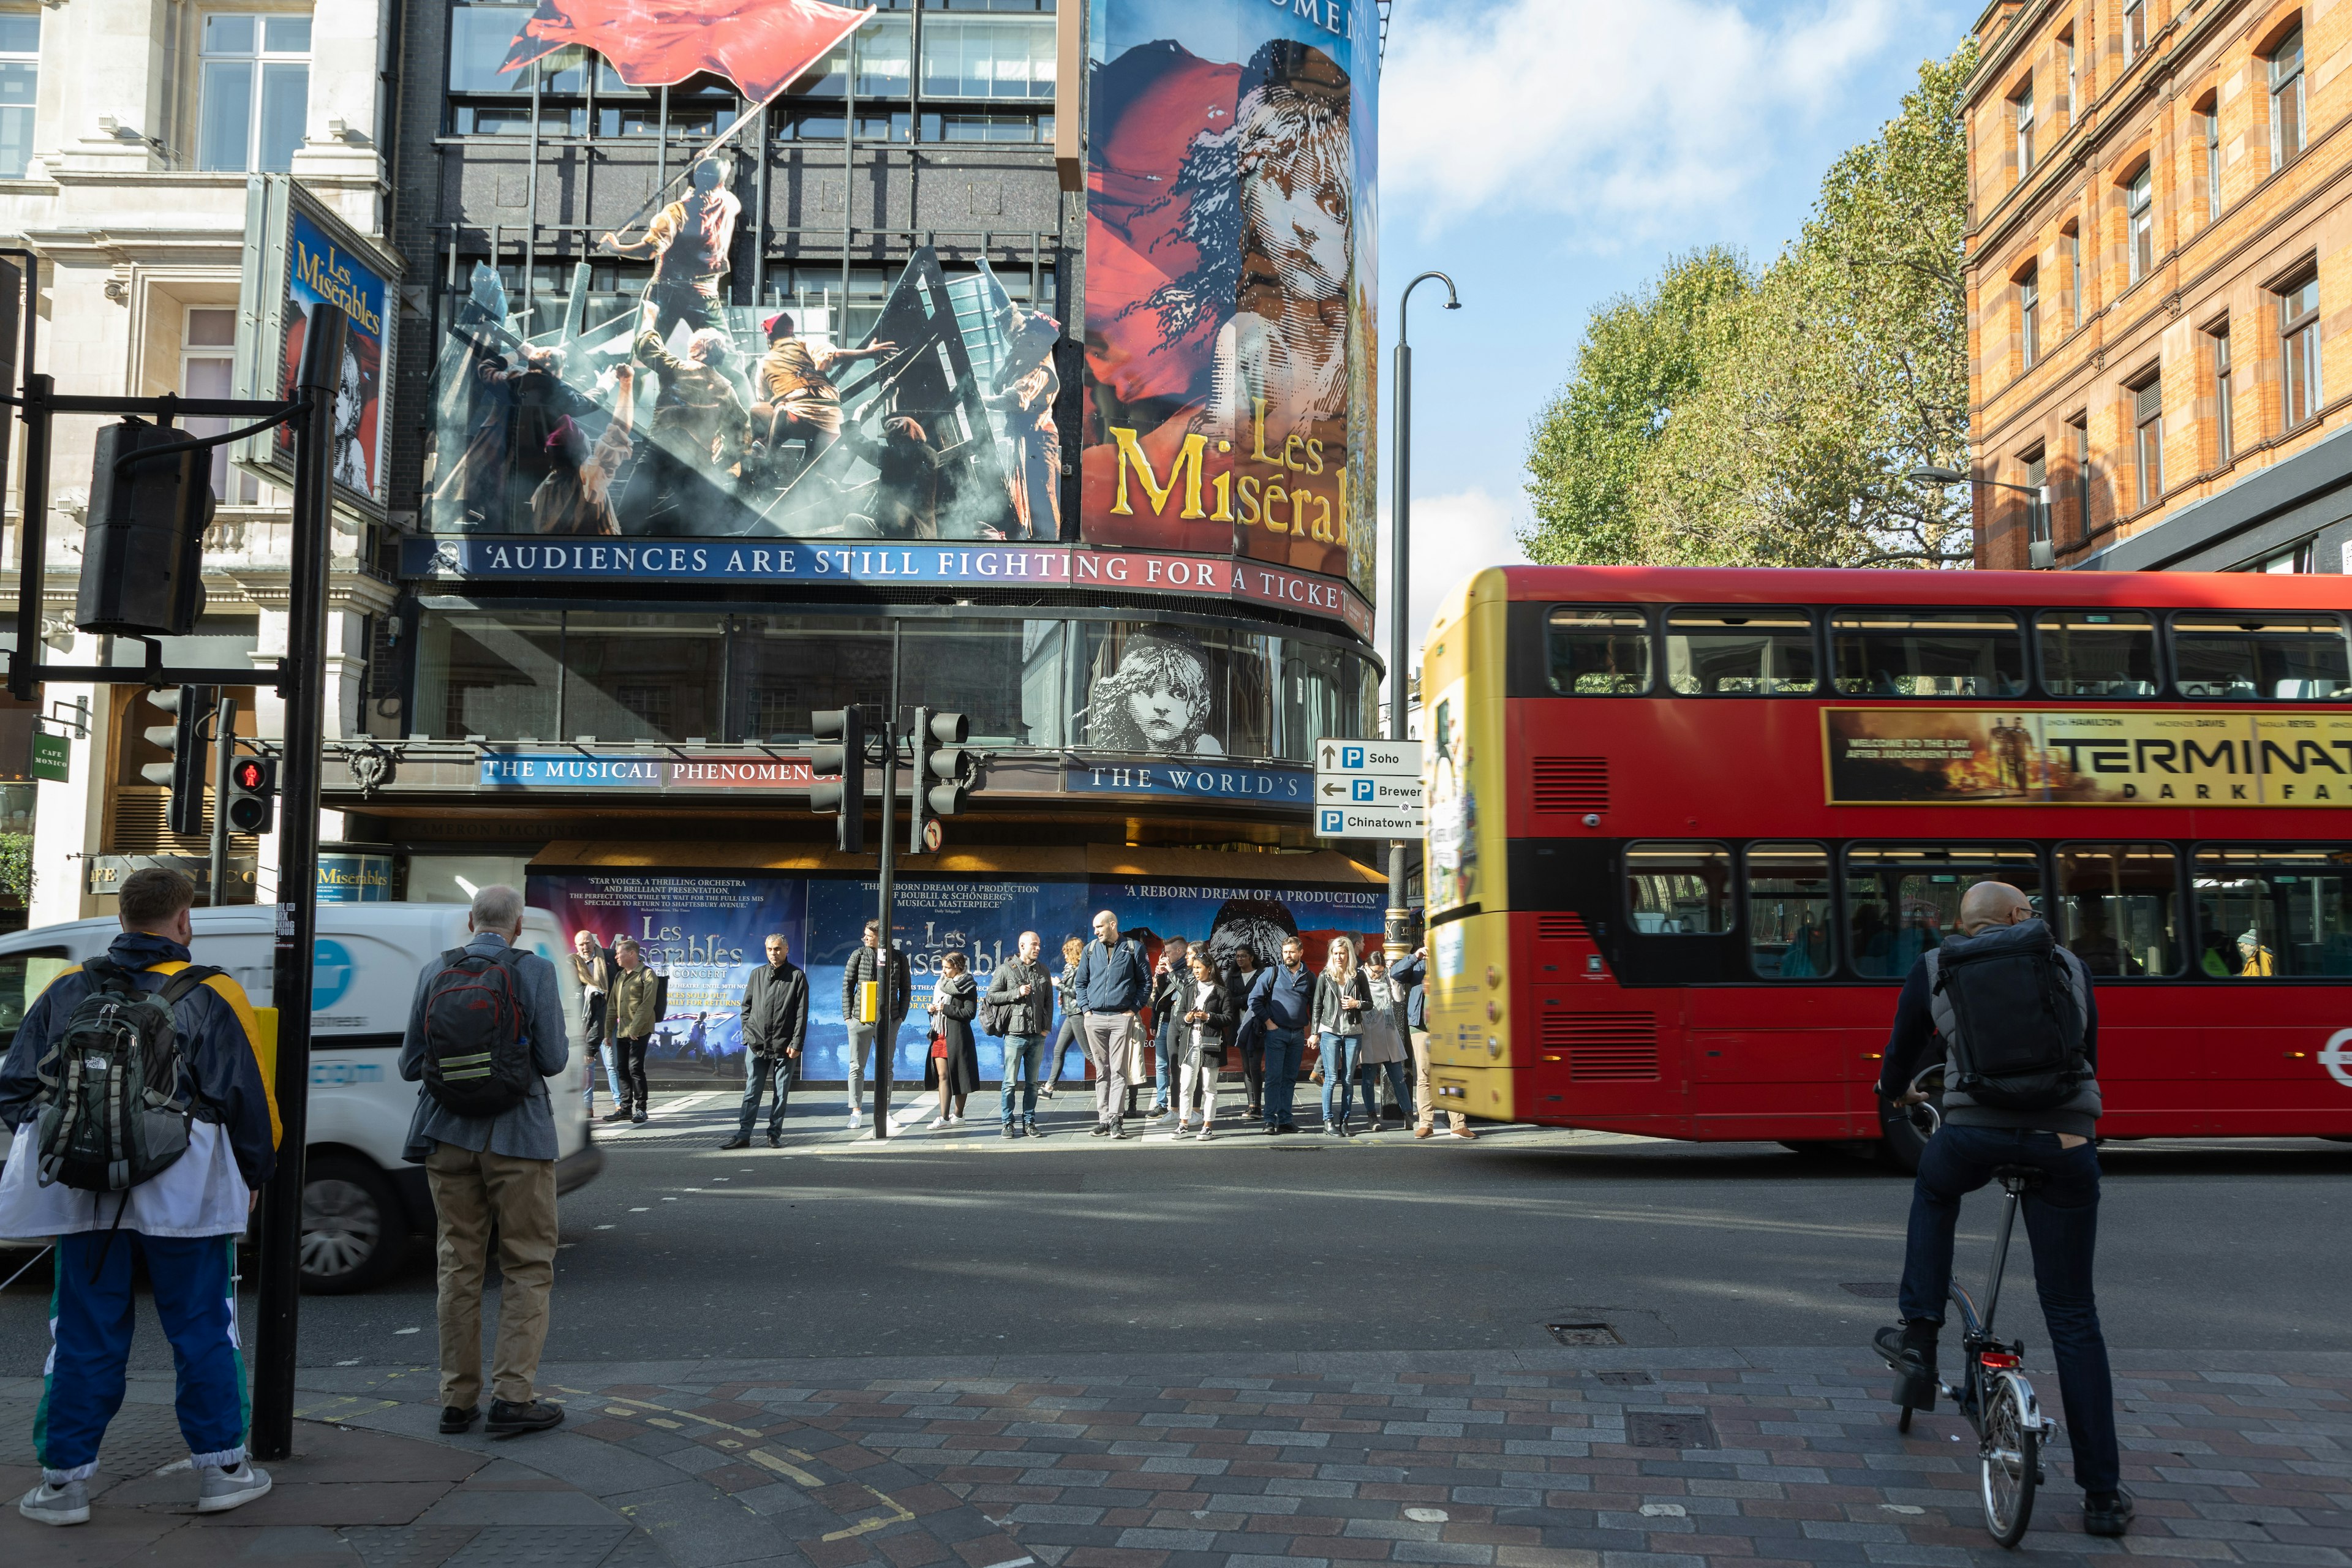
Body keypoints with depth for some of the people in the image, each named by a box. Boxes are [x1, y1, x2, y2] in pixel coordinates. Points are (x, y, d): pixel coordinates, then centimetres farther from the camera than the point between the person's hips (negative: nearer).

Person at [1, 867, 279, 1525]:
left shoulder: (65, 991, 6)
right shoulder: (210, 996, -6)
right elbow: (246, 1099, -6)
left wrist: (53, 1154, 21)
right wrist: (253, 1174, 7)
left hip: (84, 1198, 3)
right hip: (183, 1196, -3)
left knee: (83, 1339, 11)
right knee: (202, 1332, 8)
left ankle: (64, 1481, 15)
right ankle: (222, 1469, 14)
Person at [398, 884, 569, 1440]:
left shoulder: (435, 972, 2)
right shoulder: (534, 971, -8)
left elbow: (410, 1065, 6)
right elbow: (553, 1060, -9)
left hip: (449, 1135, 4)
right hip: (516, 1134, -4)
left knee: (458, 1265, 12)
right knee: (527, 1267, 4)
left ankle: (458, 1399, 17)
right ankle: (513, 1397, 0)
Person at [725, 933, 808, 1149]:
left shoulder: (797, 976, 0)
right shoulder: (757, 974, 10)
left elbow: (801, 1014, -3)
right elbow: (746, 1007, 15)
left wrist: (796, 1044, -8)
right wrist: (748, 1035, 5)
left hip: (784, 1048, -2)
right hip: (757, 1046, 2)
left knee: (781, 1094, 4)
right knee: (751, 1094, 3)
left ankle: (774, 1134, 12)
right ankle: (743, 1135, 5)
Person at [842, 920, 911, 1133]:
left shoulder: (899, 958, 4)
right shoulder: (858, 955, 2)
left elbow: (905, 989, 10)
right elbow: (847, 985, 3)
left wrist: (901, 1015, 1)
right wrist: (848, 1015, -3)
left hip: (888, 1020, 1)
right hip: (860, 1019, -1)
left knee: (886, 1067, 7)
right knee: (857, 1067, 1)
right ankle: (856, 1111, 6)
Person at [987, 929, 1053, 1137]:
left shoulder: (1043, 971, 13)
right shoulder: (1005, 970, 1)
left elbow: (1049, 1001, 16)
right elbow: (992, 996, -1)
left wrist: (1047, 1027, 6)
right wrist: (1017, 993, -11)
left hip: (1037, 1035, 4)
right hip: (1015, 1033, -4)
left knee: (1032, 1082, 7)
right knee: (1010, 1082, -2)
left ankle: (1029, 1122, 13)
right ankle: (1008, 1123, 5)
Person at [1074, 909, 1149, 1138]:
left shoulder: (1133, 949, 3)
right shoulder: (1090, 950, 12)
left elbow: (1146, 982, 6)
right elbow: (1081, 982, 17)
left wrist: (1134, 1008, -3)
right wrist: (1085, 1008, 4)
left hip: (1122, 1017, -3)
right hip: (1095, 1018, 3)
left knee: (1118, 1070, -7)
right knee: (1102, 1071, 6)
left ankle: (1116, 1119, -9)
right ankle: (1103, 1119, 8)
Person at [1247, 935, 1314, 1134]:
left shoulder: (1309, 978, 9)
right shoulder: (1272, 973, 0)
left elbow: (1315, 1006, 16)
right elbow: (1254, 999, 0)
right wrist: (1268, 1023, -5)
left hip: (1298, 1034, 3)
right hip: (1276, 1033, -3)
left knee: (1290, 1078, 7)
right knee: (1274, 1077, -7)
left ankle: (1285, 1119, 12)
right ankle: (1270, 1120, -6)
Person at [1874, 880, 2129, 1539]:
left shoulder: (1934, 970, 14)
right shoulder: (2069, 968, 18)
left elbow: (1903, 1053, 25)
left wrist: (1894, 1090, 47)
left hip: (1974, 1130, -1)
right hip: (2065, 1141, 1)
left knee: (1934, 1187, 37)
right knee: (2073, 1317, 10)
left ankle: (1919, 1336, 26)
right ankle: (2103, 1495, 11)